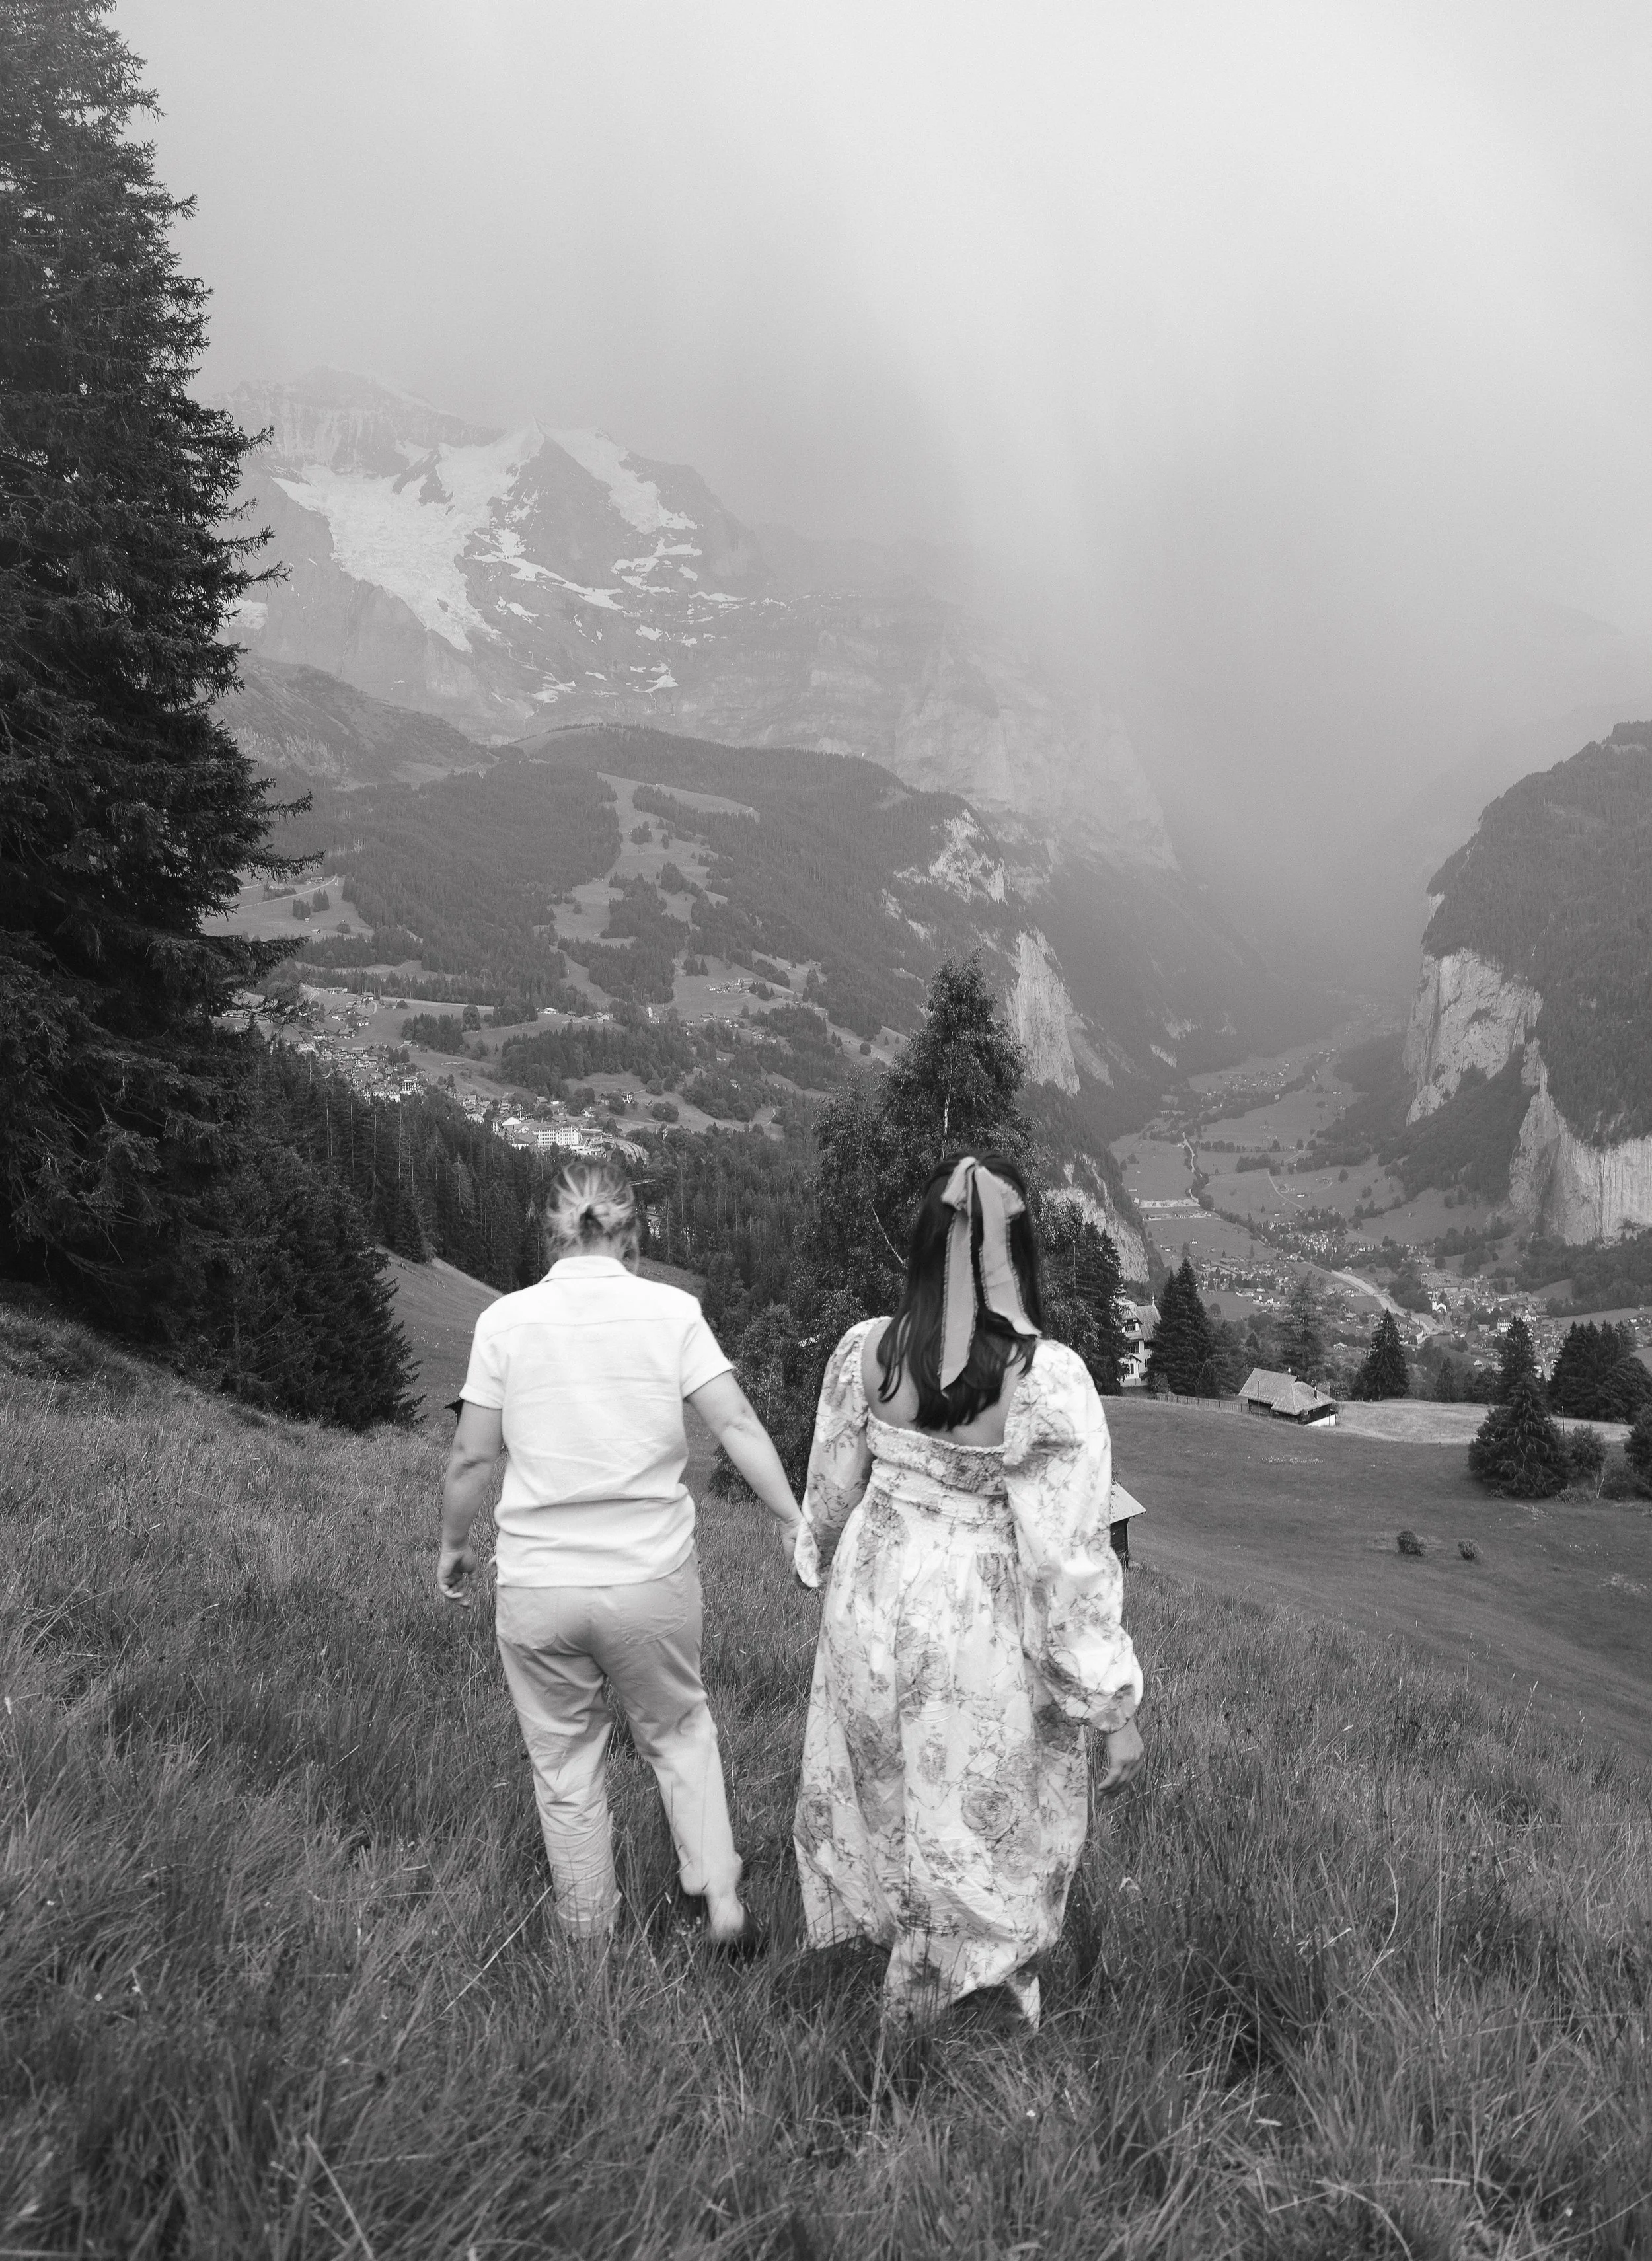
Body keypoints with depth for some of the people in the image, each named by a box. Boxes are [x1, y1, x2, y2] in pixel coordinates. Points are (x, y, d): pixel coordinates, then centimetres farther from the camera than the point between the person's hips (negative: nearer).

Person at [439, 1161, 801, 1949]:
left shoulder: (505, 1318, -4)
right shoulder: (670, 1310, -5)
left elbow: (471, 1458, -1)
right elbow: (737, 1425, -9)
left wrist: (453, 1545, 14)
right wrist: (794, 1522, -2)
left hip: (536, 1586, 0)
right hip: (652, 1579, 0)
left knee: (564, 1765, 18)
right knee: (678, 1732, 24)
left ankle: (590, 1939, 31)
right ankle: (721, 1898, 16)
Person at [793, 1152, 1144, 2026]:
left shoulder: (865, 1351, -12)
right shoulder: (1048, 1381, -23)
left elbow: (829, 1495, 1)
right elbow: (1070, 1557, -20)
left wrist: (826, 1565, 23)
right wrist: (1114, 1708, -10)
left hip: (876, 1602, 4)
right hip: (980, 1628, -4)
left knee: (886, 1788, 27)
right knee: (990, 1817, 21)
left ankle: (913, 1991, 49)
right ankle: (994, 1986, 41)